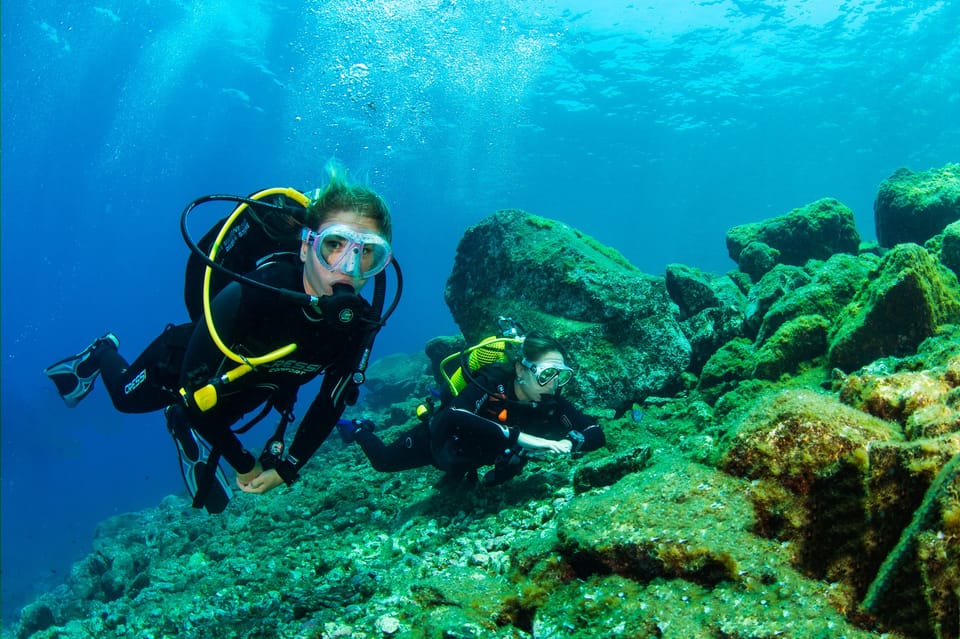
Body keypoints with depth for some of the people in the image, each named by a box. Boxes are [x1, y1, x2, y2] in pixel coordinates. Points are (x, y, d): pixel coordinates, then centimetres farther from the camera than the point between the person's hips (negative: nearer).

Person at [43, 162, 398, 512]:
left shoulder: (360, 324, -33)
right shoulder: (251, 294, -46)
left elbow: (331, 403, -15)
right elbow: (194, 392, -34)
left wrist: (288, 468, -13)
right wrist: (244, 464, -23)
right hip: (182, 364, -2)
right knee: (126, 397, 29)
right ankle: (102, 354, 56)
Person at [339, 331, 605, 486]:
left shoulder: (551, 402, -29)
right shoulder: (490, 385, -44)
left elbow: (597, 434, -28)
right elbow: (452, 420, -61)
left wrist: (568, 443, -50)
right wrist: (519, 437, -66)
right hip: (439, 440, -4)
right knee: (383, 460, 17)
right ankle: (359, 430, 48)